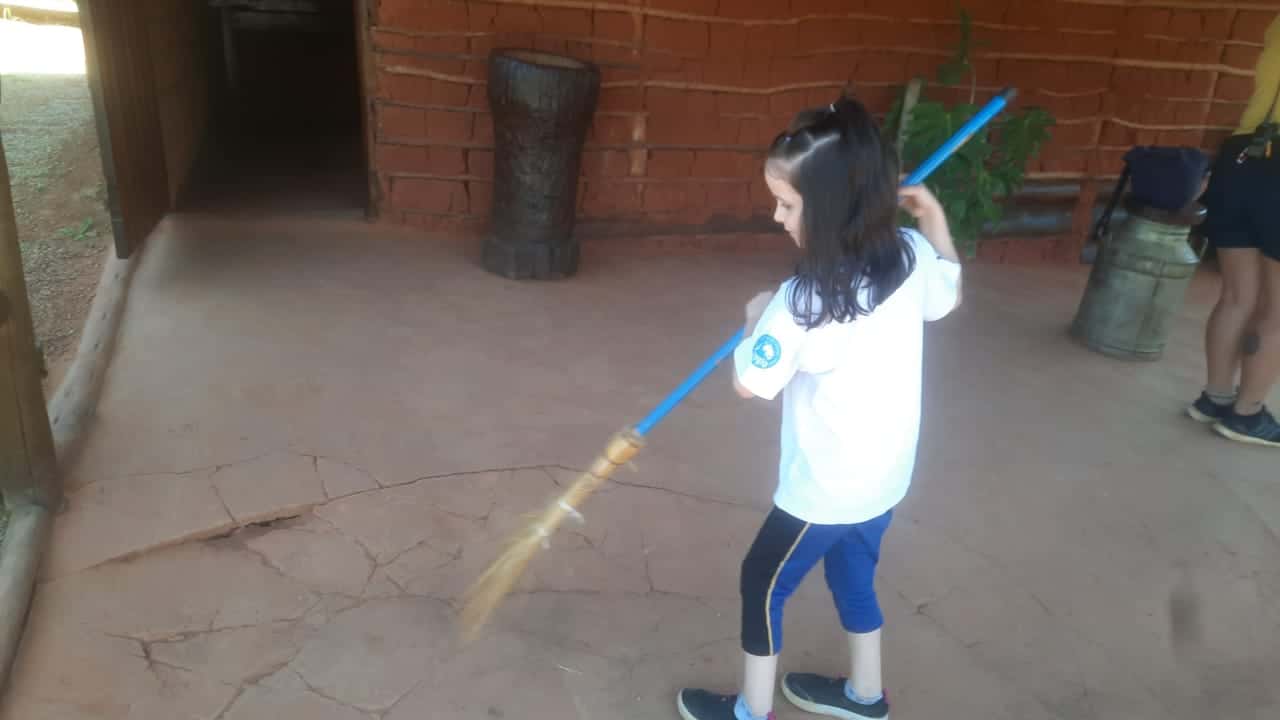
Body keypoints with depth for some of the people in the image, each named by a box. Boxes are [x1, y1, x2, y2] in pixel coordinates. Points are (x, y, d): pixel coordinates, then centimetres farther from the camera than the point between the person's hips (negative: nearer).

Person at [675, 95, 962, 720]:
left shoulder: (805, 300, -30)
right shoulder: (911, 255, -9)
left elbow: (750, 383, -17)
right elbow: (948, 297, 15)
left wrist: (757, 317, -2)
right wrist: (933, 216, 15)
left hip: (826, 486, -7)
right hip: (885, 471, 8)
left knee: (763, 582, 14)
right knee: (854, 574, 27)